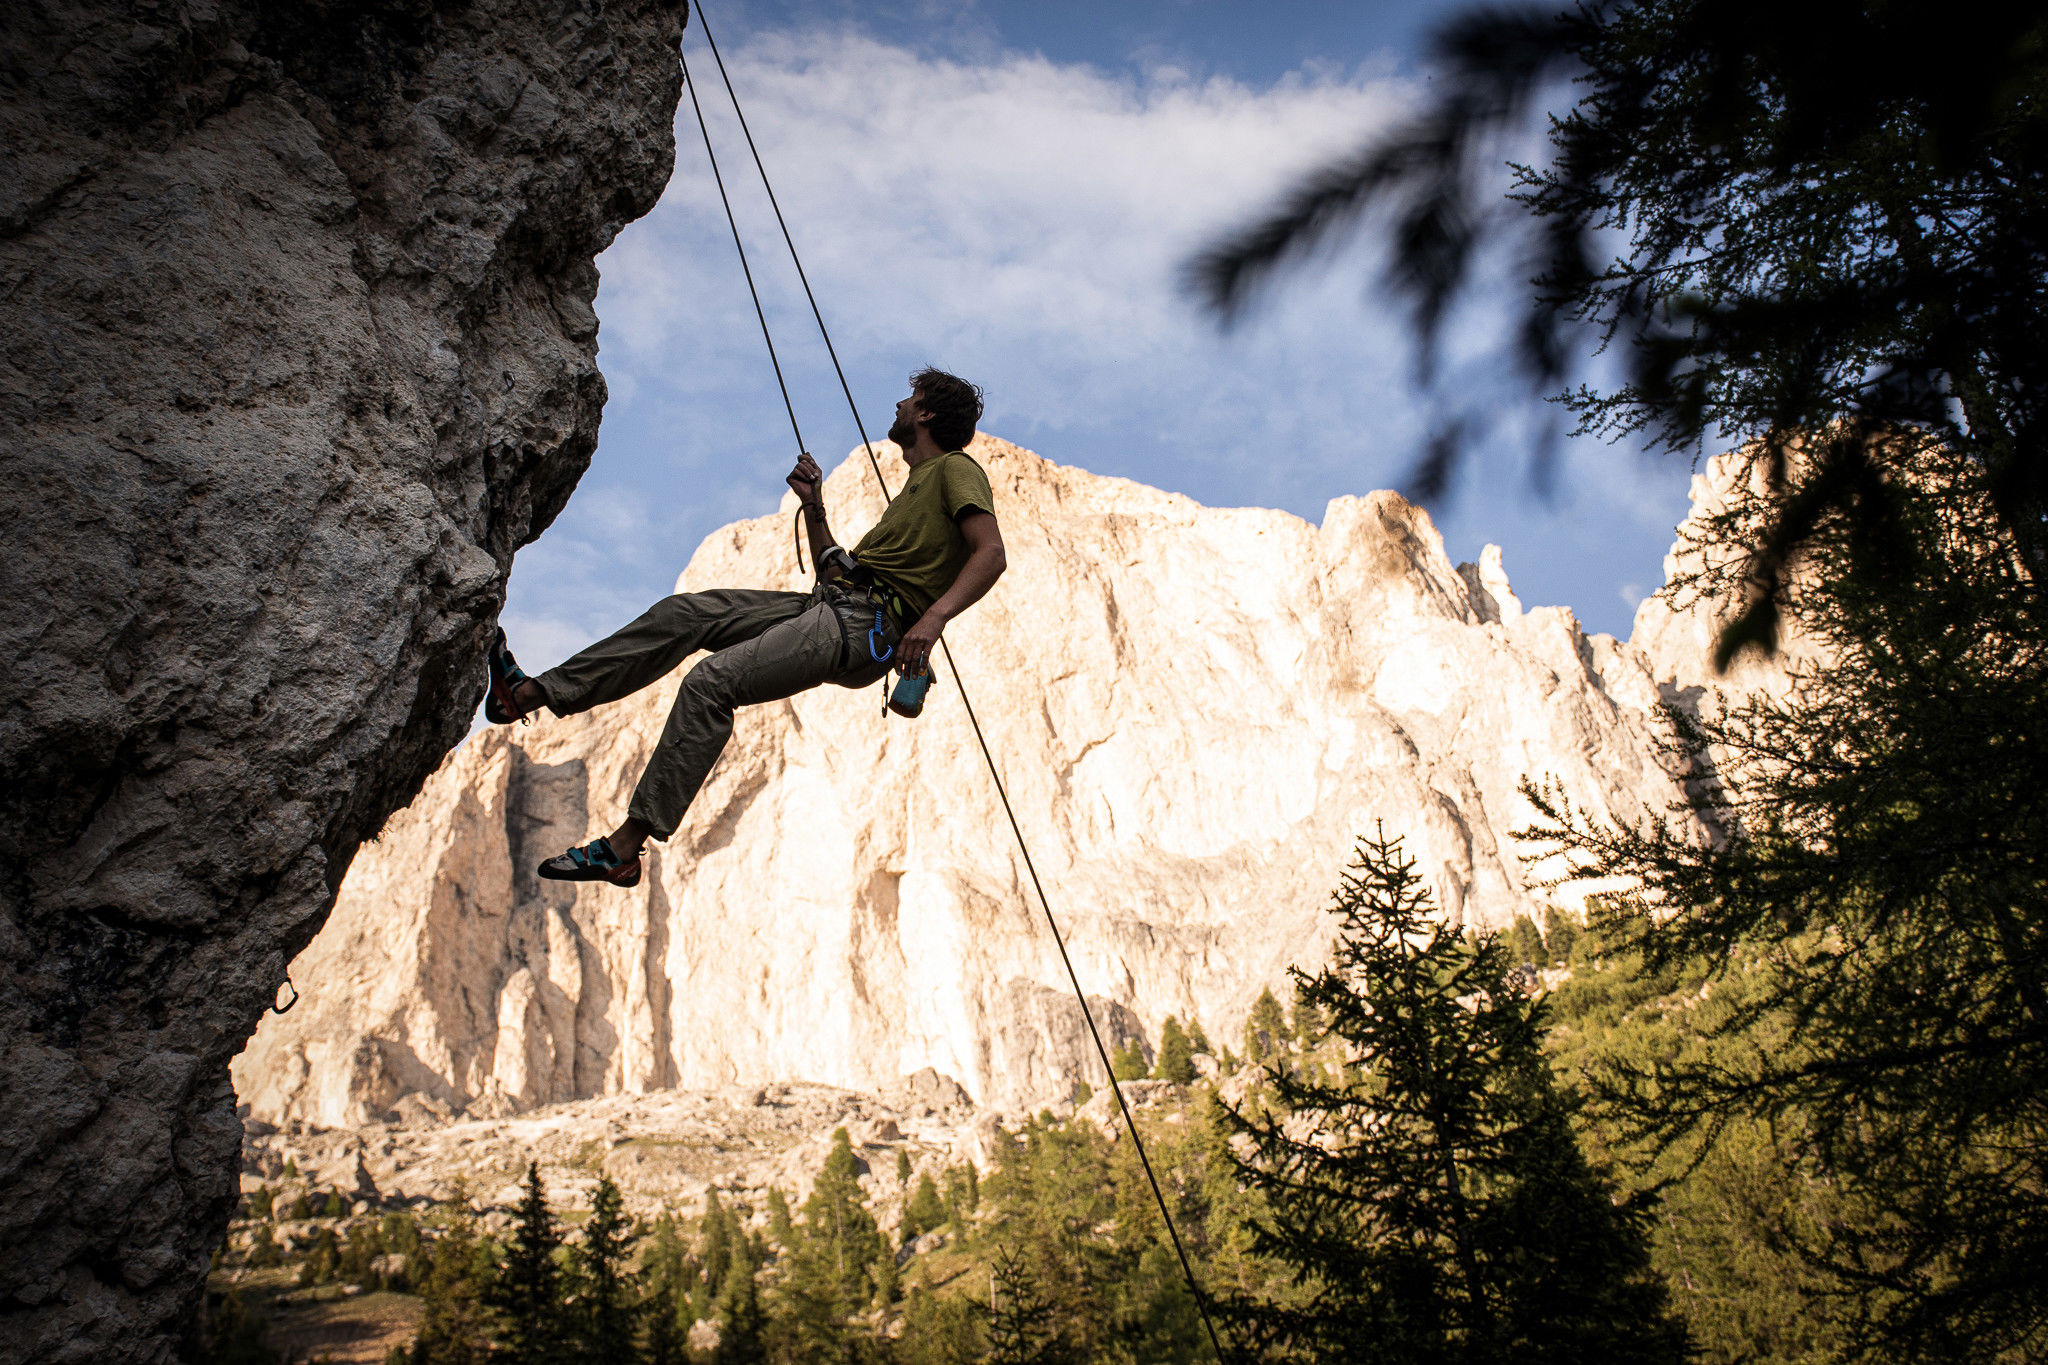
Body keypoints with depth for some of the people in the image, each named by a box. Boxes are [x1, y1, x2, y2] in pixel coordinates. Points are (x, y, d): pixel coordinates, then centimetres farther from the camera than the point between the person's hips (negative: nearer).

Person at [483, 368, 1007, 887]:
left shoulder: (955, 469, 4)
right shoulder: (912, 490, 33)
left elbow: (991, 552, -16)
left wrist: (934, 616, -30)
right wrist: (814, 509, 19)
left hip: (866, 625, -9)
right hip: (830, 605, 9)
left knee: (710, 681, -22)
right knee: (682, 612, 2)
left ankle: (625, 846, -22)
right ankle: (530, 693, 3)